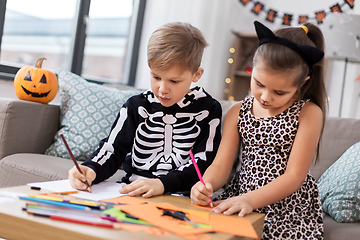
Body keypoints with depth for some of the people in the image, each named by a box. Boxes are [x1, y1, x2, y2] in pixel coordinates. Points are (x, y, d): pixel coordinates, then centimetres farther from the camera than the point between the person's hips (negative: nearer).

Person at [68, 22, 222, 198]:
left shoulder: (208, 110, -1)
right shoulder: (137, 106, 7)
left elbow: (204, 164, -6)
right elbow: (113, 149, 6)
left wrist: (163, 184, -21)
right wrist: (91, 170, -16)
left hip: (180, 199, -2)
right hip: (132, 193, 3)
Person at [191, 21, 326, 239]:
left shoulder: (309, 113, -7)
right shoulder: (238, 112, 4)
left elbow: (294, 176, -13)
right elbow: (221, 165, 0)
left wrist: (250, 199, -27)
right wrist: (205, 185, -23)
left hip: (290, 212, -3)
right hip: (240, 202, 3)